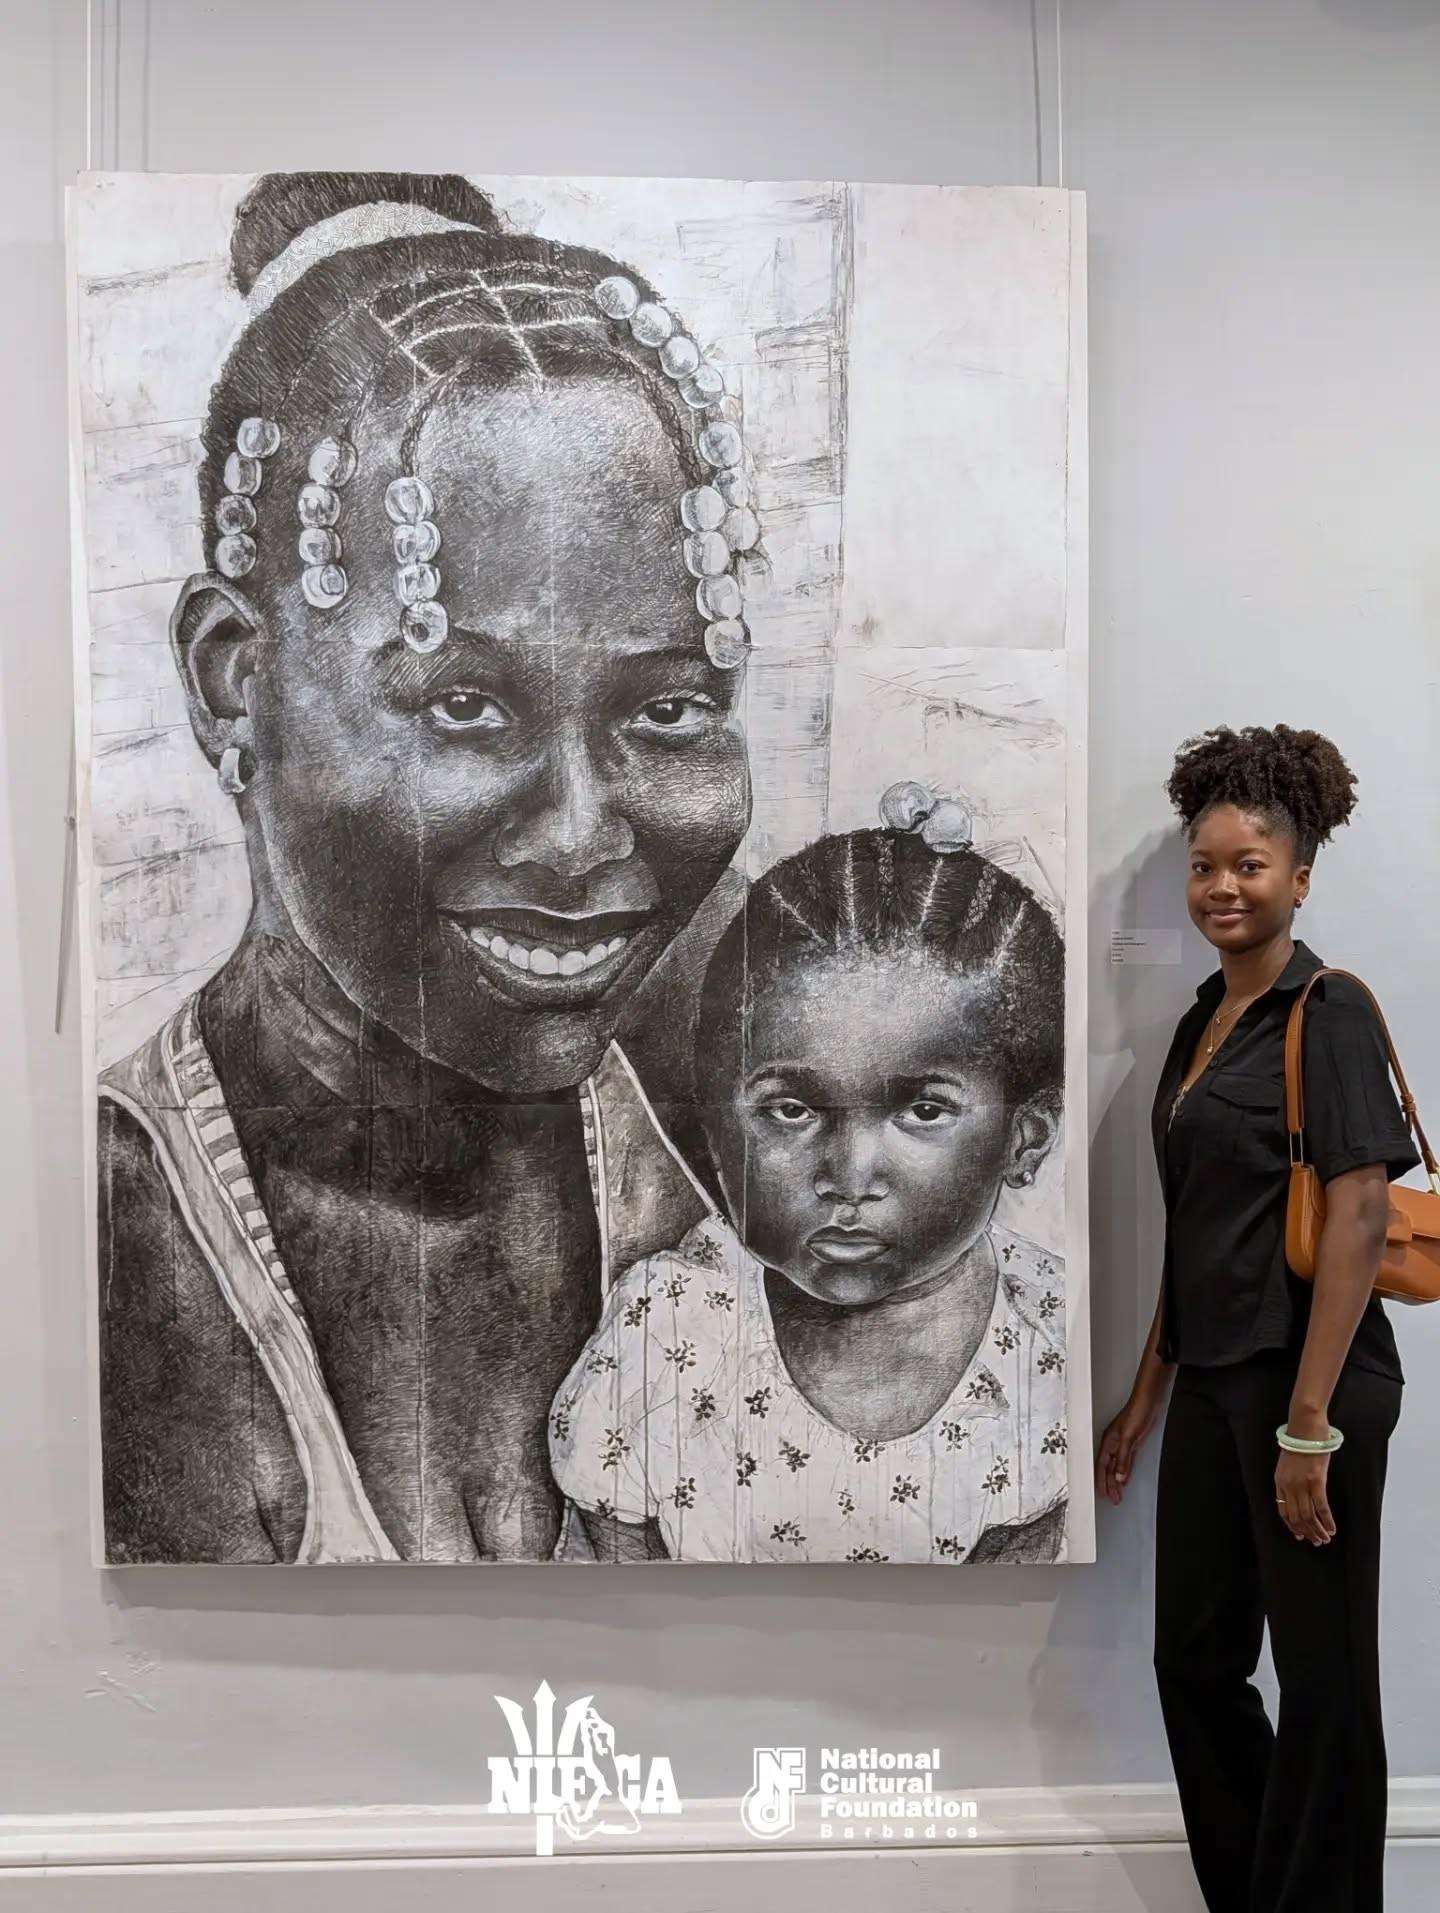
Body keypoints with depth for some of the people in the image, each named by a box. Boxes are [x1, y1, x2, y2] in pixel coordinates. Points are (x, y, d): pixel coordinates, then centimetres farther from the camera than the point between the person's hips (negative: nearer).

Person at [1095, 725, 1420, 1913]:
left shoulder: (1328, 1012, -10)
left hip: (1309, 1380, -8)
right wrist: (1146, 1398, 16)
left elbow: (1361, 1214, -17)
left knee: (1321, 1677, 6)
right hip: (1213, 1379, 8)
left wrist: (1310, 1422, -20)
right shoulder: (1201, 1024, 12)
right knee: (1195, 1658, 15)